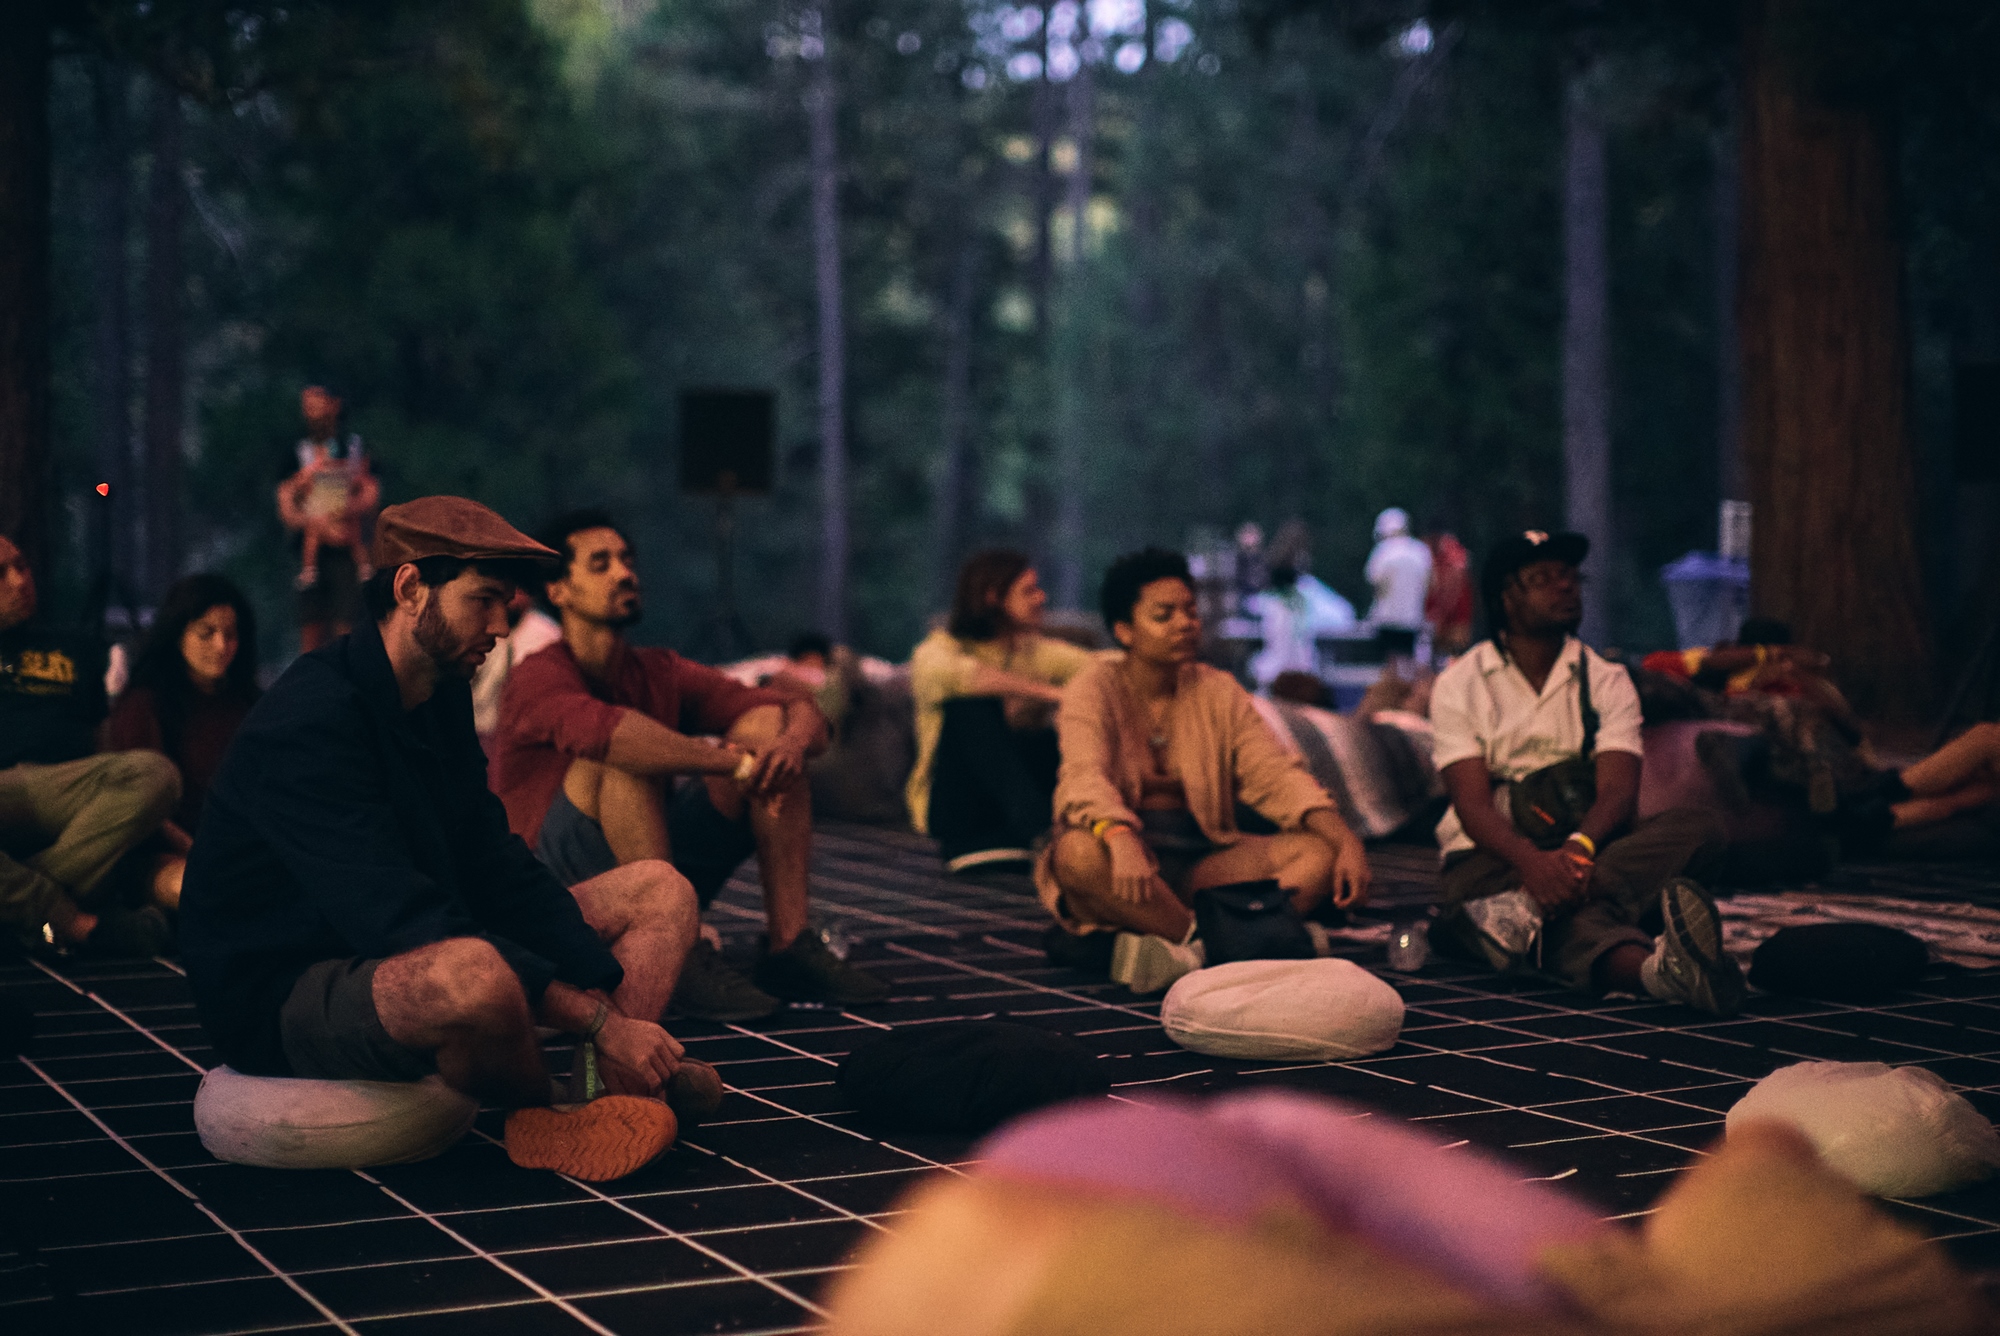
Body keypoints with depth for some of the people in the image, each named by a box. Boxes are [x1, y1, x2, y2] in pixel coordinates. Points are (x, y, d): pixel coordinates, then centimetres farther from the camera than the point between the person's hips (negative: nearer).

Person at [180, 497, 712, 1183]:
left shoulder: (442, 696, 6)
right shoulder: (308, 727, -24)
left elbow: (497, 867, 6)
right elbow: (406, 924, -32)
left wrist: (611, 991, -10)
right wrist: (597, 1023, -32)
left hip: (420, 963, 10)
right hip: (285, 1001, -10)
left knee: (660, 891, 6)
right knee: (475, 976, -42)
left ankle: (606, 1097, -21)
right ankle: (547, 1123, -9)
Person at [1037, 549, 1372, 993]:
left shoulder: (1219, 693, 10)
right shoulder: (1094, 690, -3)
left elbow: (1276, 775, 0)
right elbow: (1086, 778, -21)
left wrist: (1348, 842, -18)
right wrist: (1121, 839, -44)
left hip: (1202, 863, 4)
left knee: (1320, 851, -19)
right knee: (1077, 854, -38)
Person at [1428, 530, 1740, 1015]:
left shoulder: (1607, 681, 9)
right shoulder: (1459, 685, 3)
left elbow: (1618, 793, -7)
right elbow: (1473, 805, -11)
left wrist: (1578, 849, -33)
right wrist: (1531, 860, -34)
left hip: (1584, 853, 3)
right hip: (1493, 858, -3)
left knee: (1699, 828, -26)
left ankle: (1529, 910, -46)